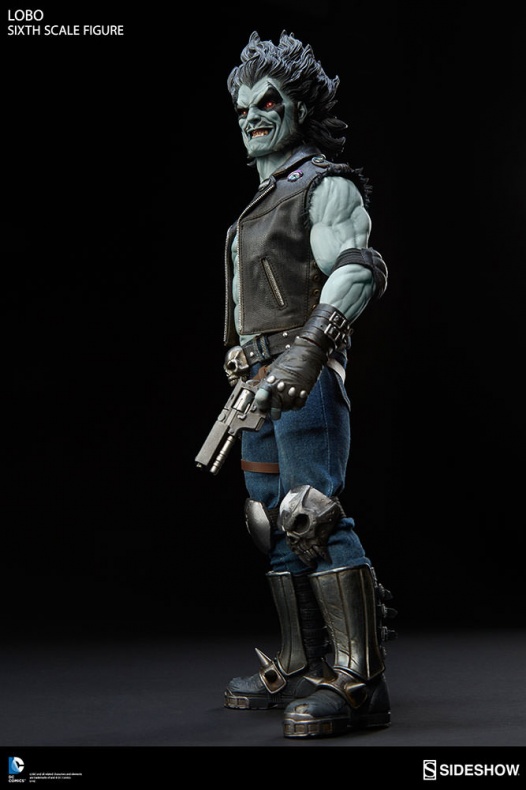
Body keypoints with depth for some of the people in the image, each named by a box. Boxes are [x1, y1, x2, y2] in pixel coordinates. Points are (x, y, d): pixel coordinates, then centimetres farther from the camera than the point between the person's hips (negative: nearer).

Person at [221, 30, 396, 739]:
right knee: (276, 524, 10)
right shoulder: (265, 201, 23)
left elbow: (354, 270, -19)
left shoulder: (327, 187, -4)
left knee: (313, 514, -17)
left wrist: (306, 351, -31)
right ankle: (302, 669, 17)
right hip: (262, 379, 10)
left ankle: (359, 681, -17)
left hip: (306, 374, -10)